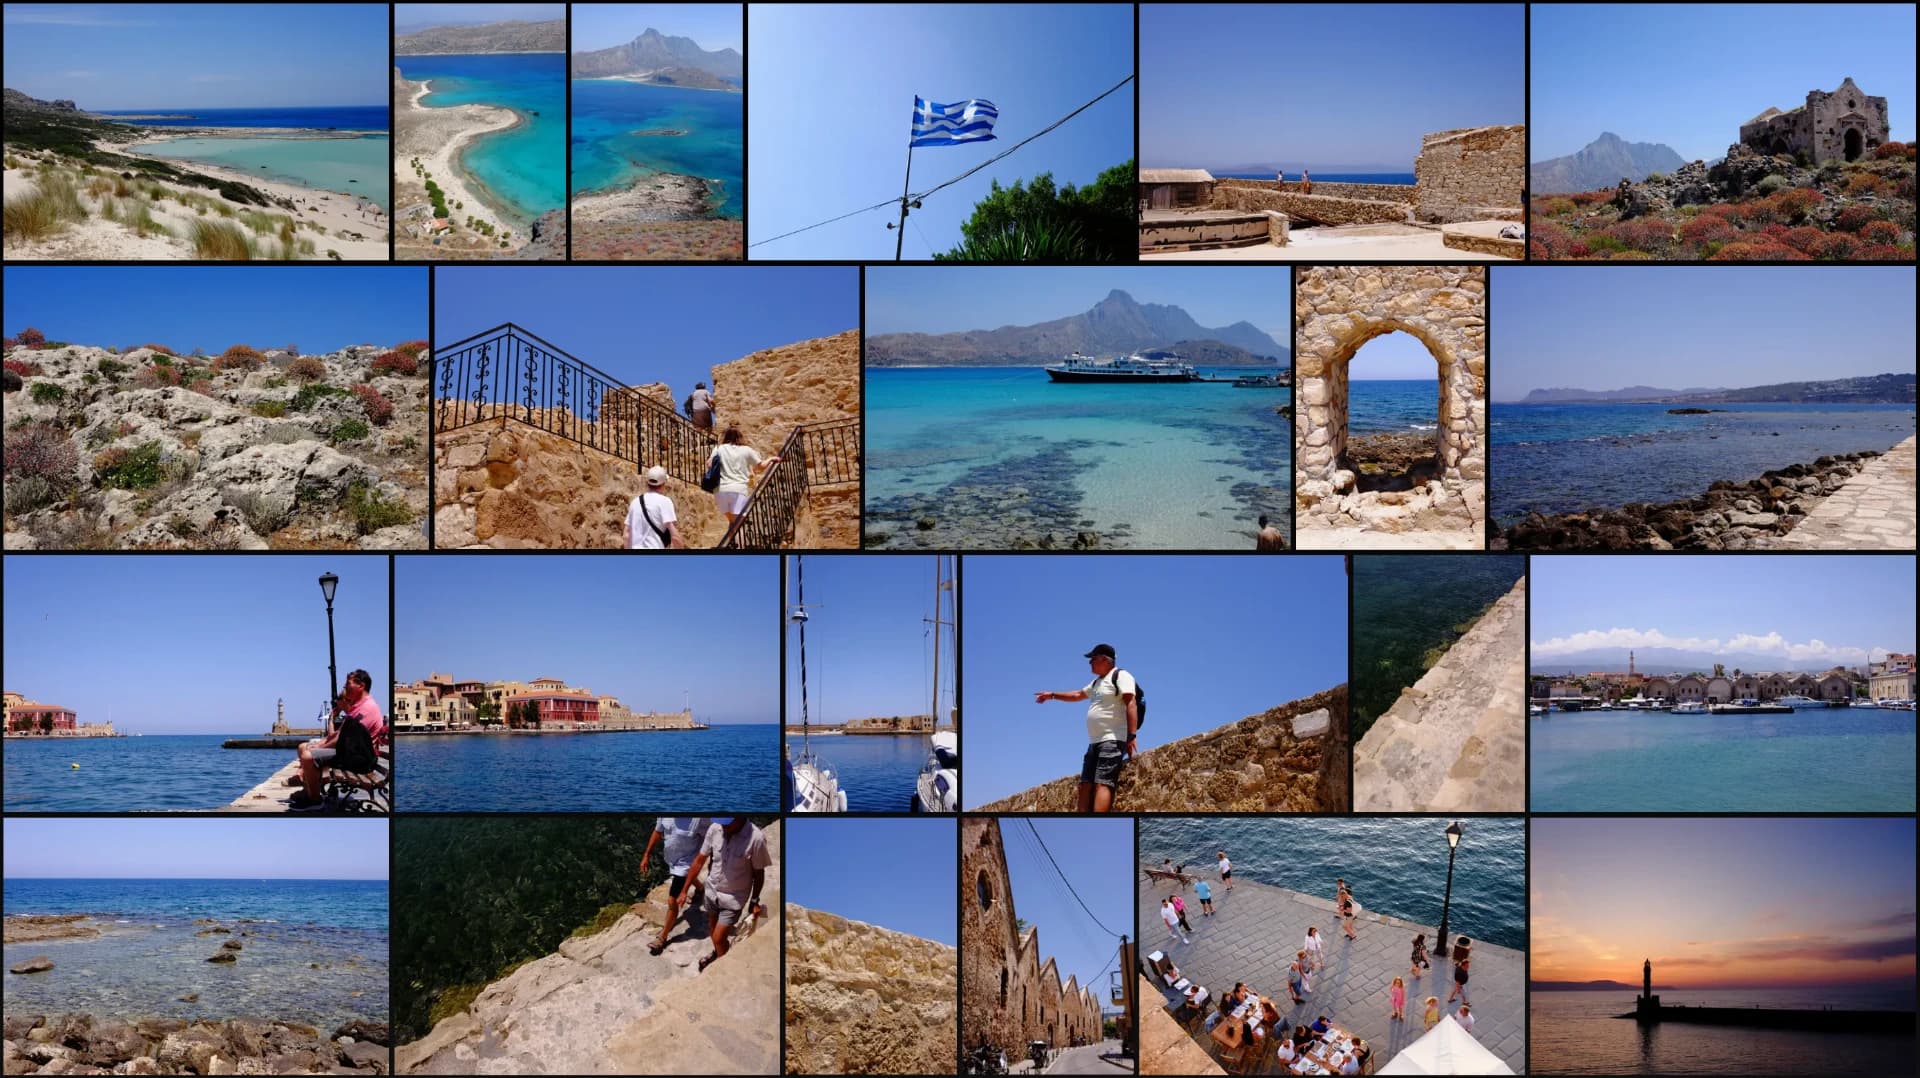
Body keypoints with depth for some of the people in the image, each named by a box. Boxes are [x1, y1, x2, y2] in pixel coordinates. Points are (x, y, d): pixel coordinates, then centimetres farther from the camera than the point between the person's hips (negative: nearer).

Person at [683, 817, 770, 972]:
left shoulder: (756, 838, -30)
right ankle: (718, 953, 56)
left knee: (718, 937, 2)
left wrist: (755, 902, -2)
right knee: (712, 927, 26)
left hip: (734, 897, -4)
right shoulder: (715, 829, -19)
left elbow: (758, 873, -13)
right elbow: (699, 861, -5)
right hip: (712, 890, 4)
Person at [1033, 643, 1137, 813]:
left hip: (1113, 741, -10)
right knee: (1086, 784, 2)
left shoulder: (1120, 676, -7)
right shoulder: (1097, 682, 23)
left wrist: (1131, 736, -26)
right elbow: (1079, 695, 40)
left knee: (1102, 784, -22)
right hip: (1095, 742, 10)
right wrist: (1052, 695, 43)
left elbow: (1131, 704, -17)